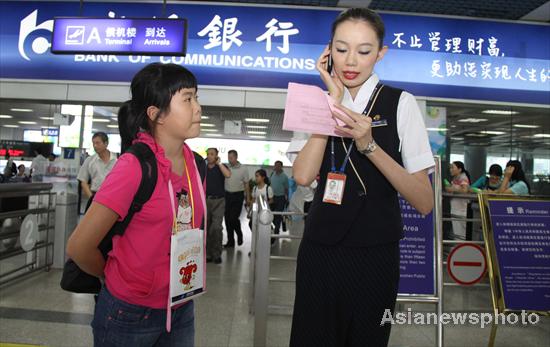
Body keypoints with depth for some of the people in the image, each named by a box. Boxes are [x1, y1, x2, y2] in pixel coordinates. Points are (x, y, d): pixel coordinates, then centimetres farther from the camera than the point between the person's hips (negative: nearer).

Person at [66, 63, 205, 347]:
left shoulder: (196, 164, -3)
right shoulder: (134, 166, -22)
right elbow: (79, 247, -16)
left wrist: (178, 281, 9)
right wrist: (118, 278, 0)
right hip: (130, 314, -5)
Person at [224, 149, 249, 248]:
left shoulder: (243, 169, -3)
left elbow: (246, 184, 2)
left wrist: (248, 199, 1)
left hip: (238, 195, -3)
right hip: (227, 195, 3)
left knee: (233, 218, -8)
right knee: (227, 218, 6)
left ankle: (239, 234, 21)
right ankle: (230, 241, 19)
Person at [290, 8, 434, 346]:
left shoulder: (400, 103, -6)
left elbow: (425, 202, -13)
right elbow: (303, 176, -13)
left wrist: (369, 144, -25)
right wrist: (334, 101, -13)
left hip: (375, 254, -2)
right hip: (318, 248, 3)